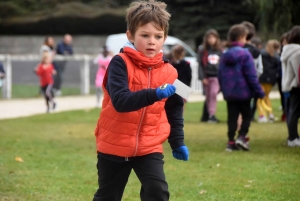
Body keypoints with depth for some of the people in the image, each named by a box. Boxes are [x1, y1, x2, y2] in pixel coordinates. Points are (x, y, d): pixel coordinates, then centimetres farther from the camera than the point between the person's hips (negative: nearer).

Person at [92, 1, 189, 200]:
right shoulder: (120, 64, -14)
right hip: (114, 146, -2)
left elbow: (174, 110, 12)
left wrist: (178, 142, 11)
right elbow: (120, 101, -29)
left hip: (149, 147, 2)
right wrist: (154, 94, -39)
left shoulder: (169, 72, -1)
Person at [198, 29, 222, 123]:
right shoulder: (203, 51, 2)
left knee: (213, 93, -19)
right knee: (208, 97, 6)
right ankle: (210, 115, 16)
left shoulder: (220, 51, 7)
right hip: (207, 77, 1)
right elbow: (200, 65, -1)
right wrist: (202, 77, -9)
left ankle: (212, 115, -20)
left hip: (216, 77, -1)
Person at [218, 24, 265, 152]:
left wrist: (224, 90, 20)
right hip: (243, 92, -5)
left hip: (229, 93, 5)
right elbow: (251, 75, -14)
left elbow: (220, 75, 10)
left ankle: (231, 141, 8)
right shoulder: (244, 54, -13)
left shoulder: (225, 55, 6)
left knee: (232, 117, 9)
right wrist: (259, 91, -8)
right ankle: (242, 137, -8)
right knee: (247, 115, 8)